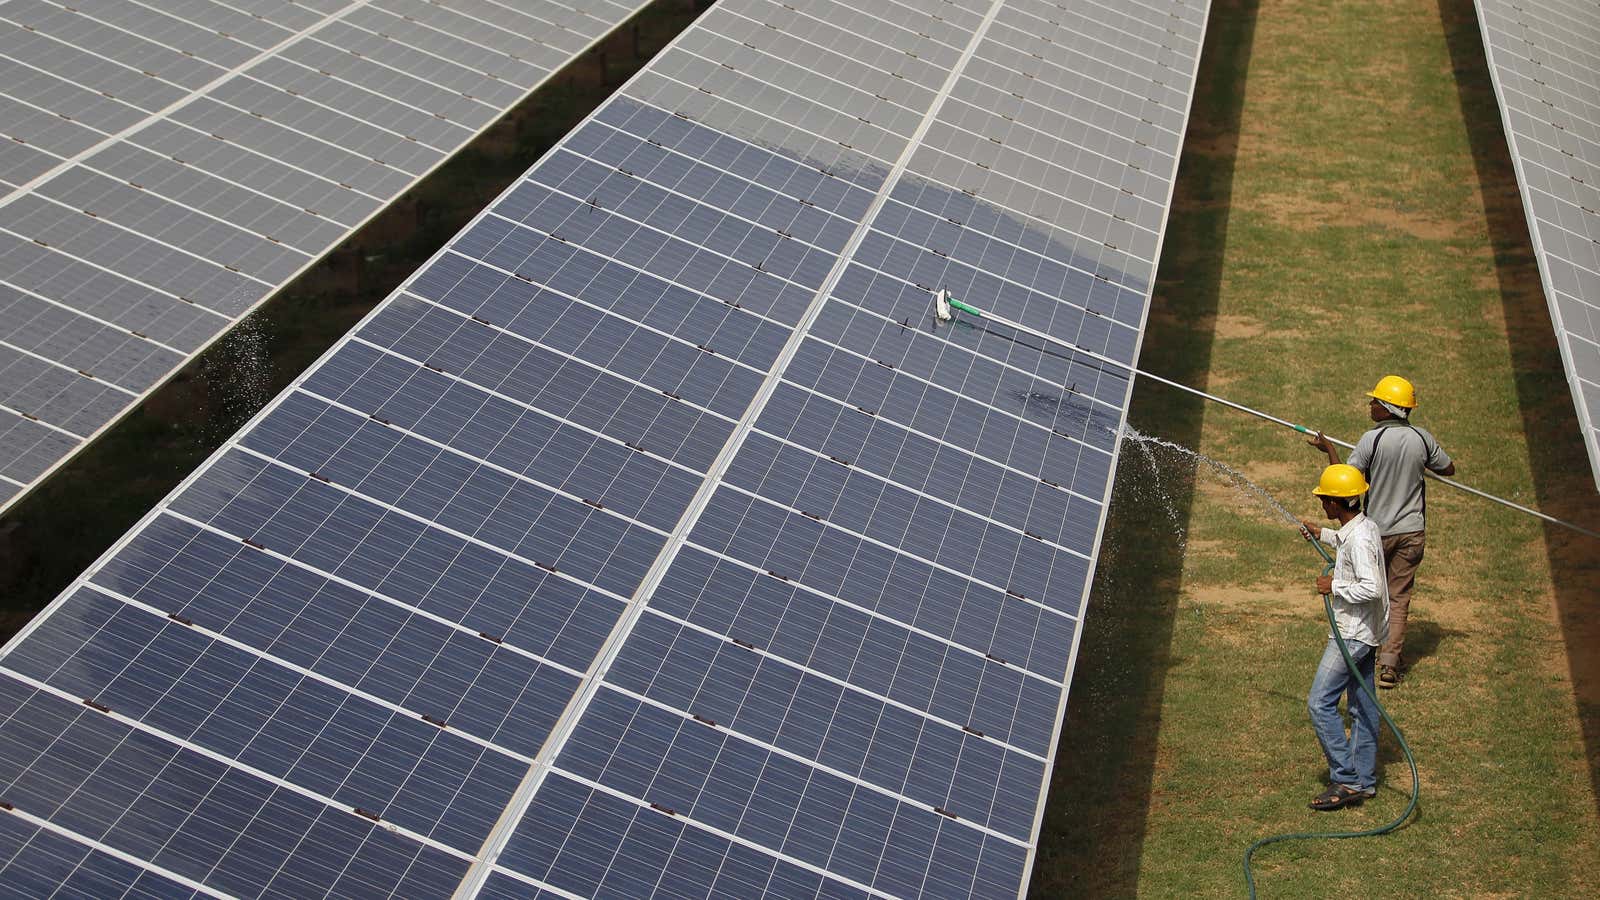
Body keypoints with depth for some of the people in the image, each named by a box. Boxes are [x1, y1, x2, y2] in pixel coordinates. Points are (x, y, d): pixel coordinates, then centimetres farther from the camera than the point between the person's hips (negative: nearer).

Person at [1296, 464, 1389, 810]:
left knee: (1320, 702, -8)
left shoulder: (1359, 539, -23)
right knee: (1362, 706, 14)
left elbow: (1372, 587, -32)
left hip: (1354, 633, -10)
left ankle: (1346, 781, -6)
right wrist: (1322, 534, 35)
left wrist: (1335, 586, -20)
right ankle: (1364, 780, 22)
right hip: (1363, 632, 10)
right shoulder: (1365, 526, 8)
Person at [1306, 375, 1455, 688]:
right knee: (1399, 597, 7)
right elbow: (1449, 468, 13)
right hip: (1411, 530, 3)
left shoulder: (1372, 439, -17)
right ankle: (1390, 662, 0)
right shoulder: (1422, 438, -3)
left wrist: (1329, 449, -3)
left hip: (1376, 530, -3)